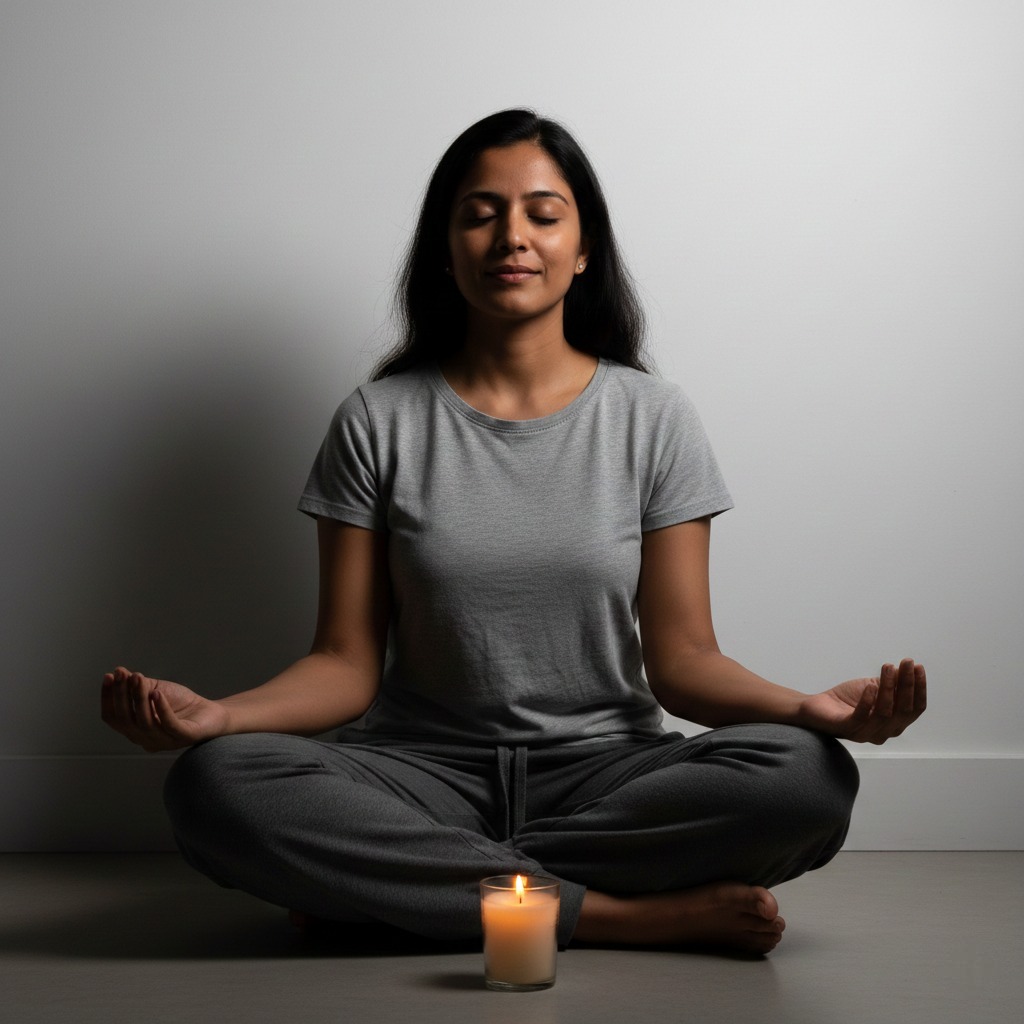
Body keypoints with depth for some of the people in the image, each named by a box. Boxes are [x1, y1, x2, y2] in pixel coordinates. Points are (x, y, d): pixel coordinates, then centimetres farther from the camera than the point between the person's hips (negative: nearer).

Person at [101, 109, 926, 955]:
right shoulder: (381, 422, 3)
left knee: (809, 776, -29)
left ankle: (397, 884, -19)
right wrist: (217, 715, -21)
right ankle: (637, 914, -24)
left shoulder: (652, 418, 3)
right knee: (215, 785, -29)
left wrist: (805, 706, -22)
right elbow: (348, 664, -1)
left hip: (603, 772, 1)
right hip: (426, 771, 0)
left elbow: (683, 660, -1)